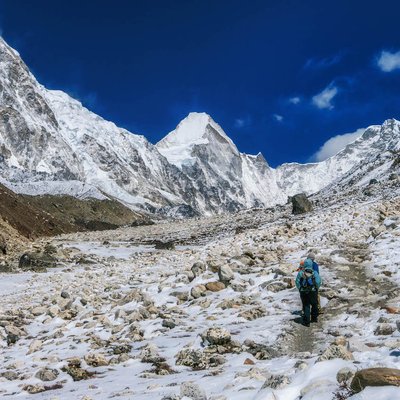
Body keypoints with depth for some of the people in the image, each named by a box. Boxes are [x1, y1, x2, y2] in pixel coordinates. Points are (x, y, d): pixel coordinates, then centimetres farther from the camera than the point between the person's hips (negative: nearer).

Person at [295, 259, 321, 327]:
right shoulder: (315, 273, -4)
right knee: (314, 305, 21)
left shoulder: (300, 273, -3)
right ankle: (314, 318, 34)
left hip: (303, 292, 0)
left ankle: (306, 321, 4)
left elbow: (297, 282, -6)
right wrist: (316, 289, 5)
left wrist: (300, 289, 7)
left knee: (306, 306, 7)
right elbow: (318, 282, -11)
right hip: (313, 292, 0)